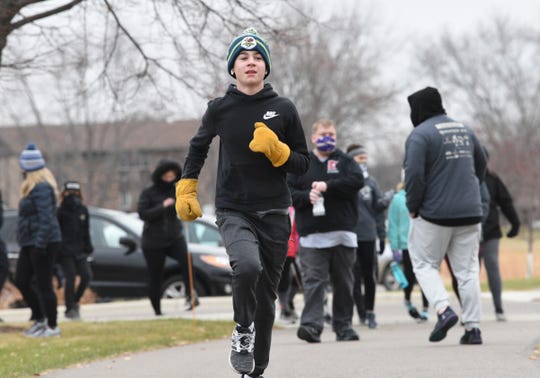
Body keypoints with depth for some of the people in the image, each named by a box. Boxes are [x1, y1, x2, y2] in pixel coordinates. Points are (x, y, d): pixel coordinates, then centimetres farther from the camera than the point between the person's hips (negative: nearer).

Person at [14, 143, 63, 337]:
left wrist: (40, 244, -25)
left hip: (42, 243, -10)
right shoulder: (34, 187, 15)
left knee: (43, 284, -5)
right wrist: (37, 243, 20)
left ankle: (52, 326, 2)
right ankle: (40, 319, 21)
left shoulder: (41, 188, -17)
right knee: (21, 281, 12)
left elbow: (46, 219, -23)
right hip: (30, 244, 10)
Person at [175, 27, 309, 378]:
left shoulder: (284, 109, 1)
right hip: (233, 211, -2)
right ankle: (242, 332, -5)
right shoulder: (220, 108, 1)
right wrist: (186, 190, 16)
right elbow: (199, 147, 19)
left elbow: (302, 163, 5)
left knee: (266, 296, 8)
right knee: (248, 266, -30)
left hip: (274, 213, 2)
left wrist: (276, 150, -13)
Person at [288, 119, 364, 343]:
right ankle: (311, 325, -20)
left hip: (343, 233, 1)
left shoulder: (345, 161, 11)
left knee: (343, 282, 7)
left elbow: (357, 180, -7)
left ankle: (343, 326, 15)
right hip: (312, 234, -1)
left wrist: (328, 186, -15)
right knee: (313, 280, -11)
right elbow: (288, 192, 7)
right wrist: (306, 197, -13)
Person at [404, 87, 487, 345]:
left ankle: (443, 309, -13)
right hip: (470, 213, 6)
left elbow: (414, 175, -17)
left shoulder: (420, 135, -10)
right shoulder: (464, 130, 13)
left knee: (425, 264, 8)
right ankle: (472, 326, 4)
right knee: (467, 269, 8)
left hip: (434, 214, -6)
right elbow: (481, 166, 21)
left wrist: (412, 208, -6)